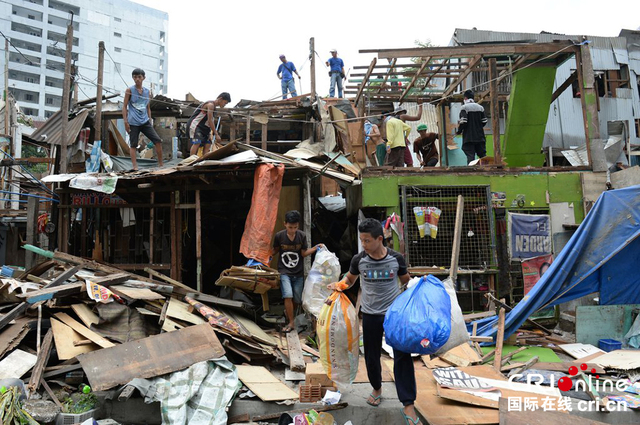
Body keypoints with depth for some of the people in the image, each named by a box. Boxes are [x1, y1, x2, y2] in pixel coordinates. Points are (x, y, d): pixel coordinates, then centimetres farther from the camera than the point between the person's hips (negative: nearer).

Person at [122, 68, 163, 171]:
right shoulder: (129, 90, 1)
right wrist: (125, 122, -7)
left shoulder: (147, 91, 12)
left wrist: (150, 120, 14)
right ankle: (135, 167, 0)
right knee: (133, 145, -1)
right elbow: (125, 107, 0)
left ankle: (161, 165, 3)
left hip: (145, 122, 4)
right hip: (133, 123, -4)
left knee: (158, 141, -5)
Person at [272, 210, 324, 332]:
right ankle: (291, 323, -4)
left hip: (298, 273, 2)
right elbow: (275, 250, 6)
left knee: (297, 300, 7)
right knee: (288, 295, -19)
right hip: (284, 271, -2)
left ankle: (288, 311, 40)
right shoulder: (279, 236, -11)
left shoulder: (302, 236, -9)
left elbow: (304, 253, -2)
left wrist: (316, 248, -15)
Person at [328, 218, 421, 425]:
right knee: (371, 356, 14)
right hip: (370, 314, 2)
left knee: (402, 356, -8)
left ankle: (408, 406, -1)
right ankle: (377, 389, 42)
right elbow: (349, 280, 11)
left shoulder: (396, 258, -10)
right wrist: (339, 285, -9)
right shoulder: (359, 260, -7)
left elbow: (406, 282, 6)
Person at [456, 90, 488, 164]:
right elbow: (484, 121, 7)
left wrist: (459, 131, -1)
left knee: (470, 155, -6)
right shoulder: (480, 107, 8)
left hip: (468, 137, -5)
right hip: (480, 136, 5)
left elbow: (463, 122, -16)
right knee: (482, 154, 11)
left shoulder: (464, 108, -9)